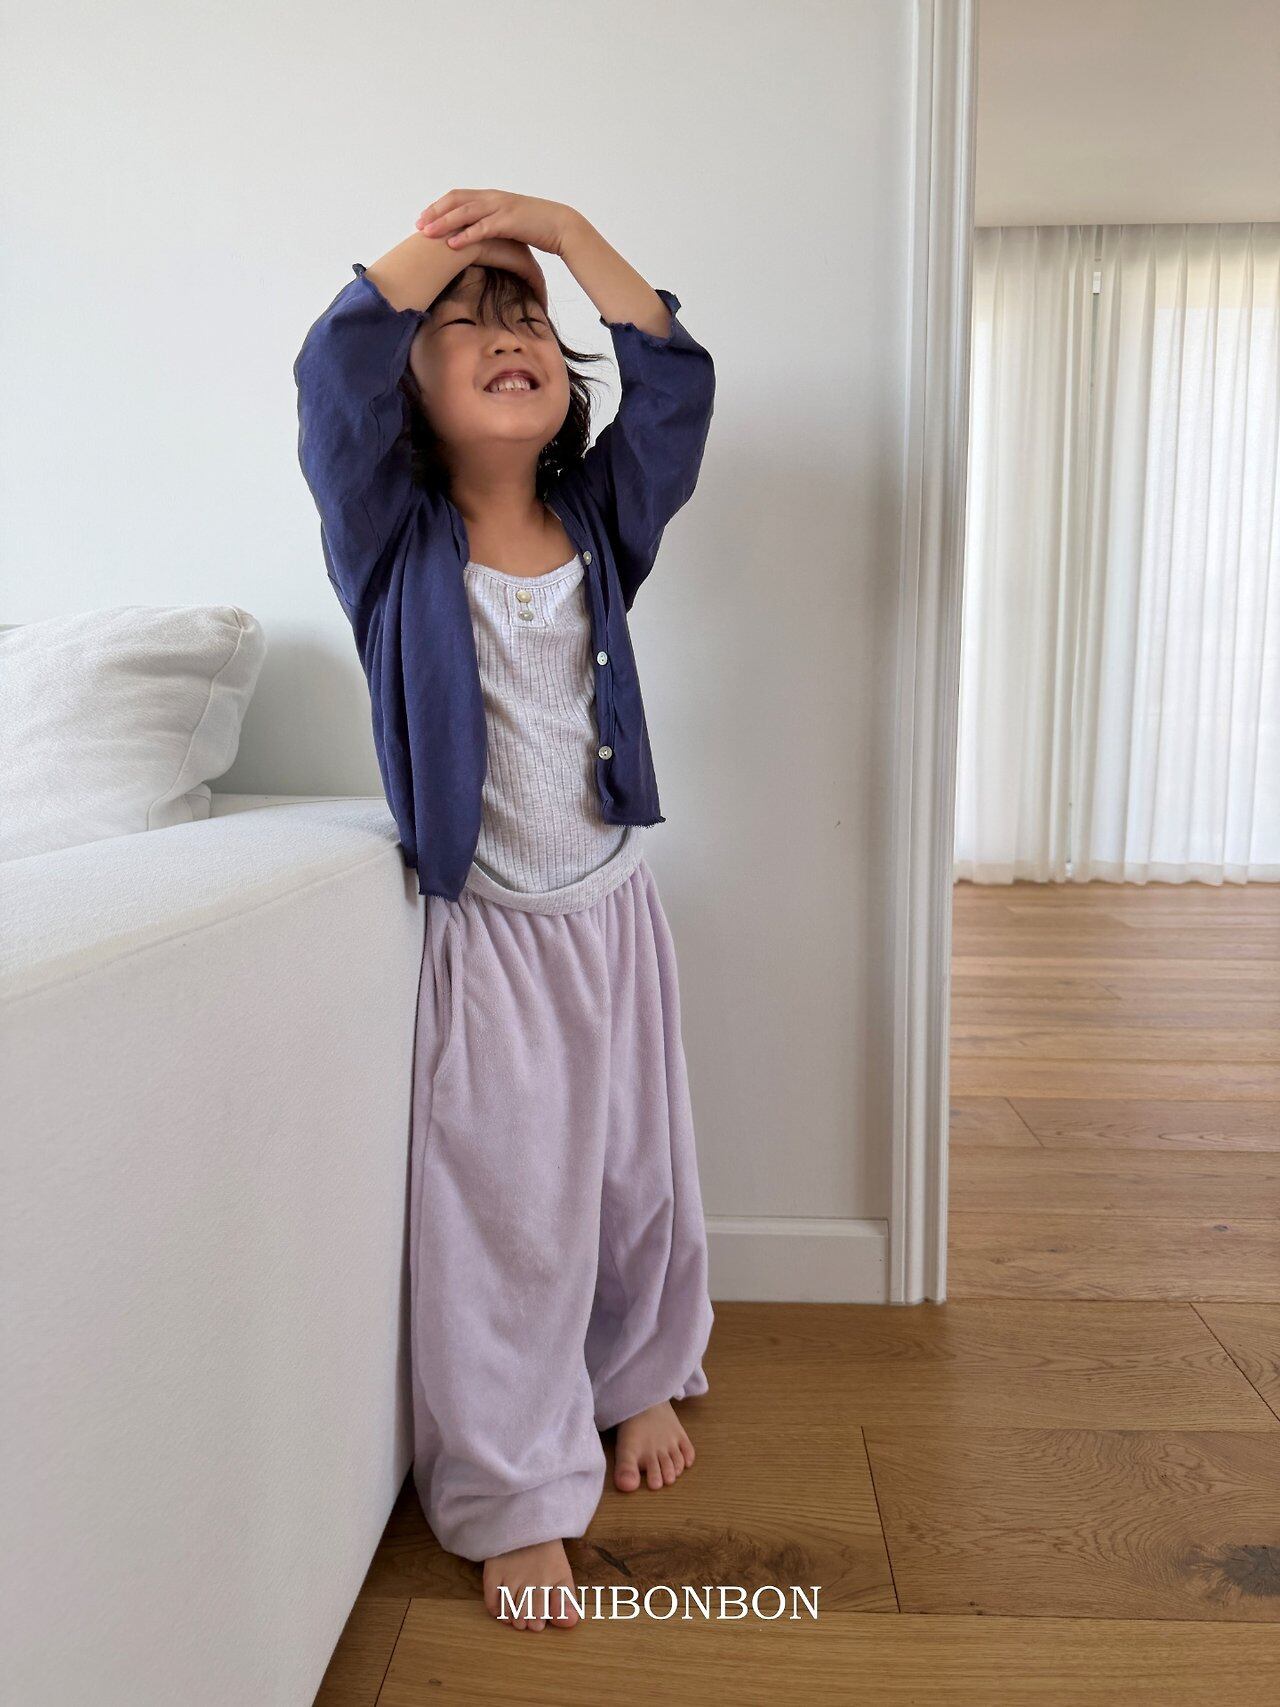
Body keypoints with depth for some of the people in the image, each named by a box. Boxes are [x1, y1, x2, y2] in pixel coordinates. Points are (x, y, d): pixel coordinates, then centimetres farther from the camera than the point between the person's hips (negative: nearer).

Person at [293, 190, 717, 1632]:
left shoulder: (602, 524, 3)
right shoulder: (394, 540, -6)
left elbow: (675, 382, -6)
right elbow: (335, 370, -19)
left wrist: (561, 227, -5)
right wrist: (445, 234, -7)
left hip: (616, 914, 4)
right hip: (486, 934, -3)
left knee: (637, 1174, 17)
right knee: (501, 1214, 4)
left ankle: (640, 1378, 44)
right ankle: (514, 1500, 24)